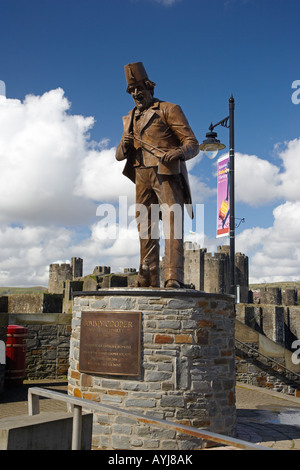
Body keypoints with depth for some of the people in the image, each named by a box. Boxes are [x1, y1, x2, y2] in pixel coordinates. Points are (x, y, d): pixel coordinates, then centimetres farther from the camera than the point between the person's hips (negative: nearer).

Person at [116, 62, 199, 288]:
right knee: (146, 227, 2)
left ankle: (174, 277, -20)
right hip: (142, 178, 6)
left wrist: (179, 152, -25)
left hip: (167, 174, -5)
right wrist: (124, 146, -4)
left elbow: (193, 144, -3)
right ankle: (149, 279, 6)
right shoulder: (131, 118, 21)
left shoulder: (169, 109, 4)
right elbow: (120, 155, 20)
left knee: (172, 222, -15)